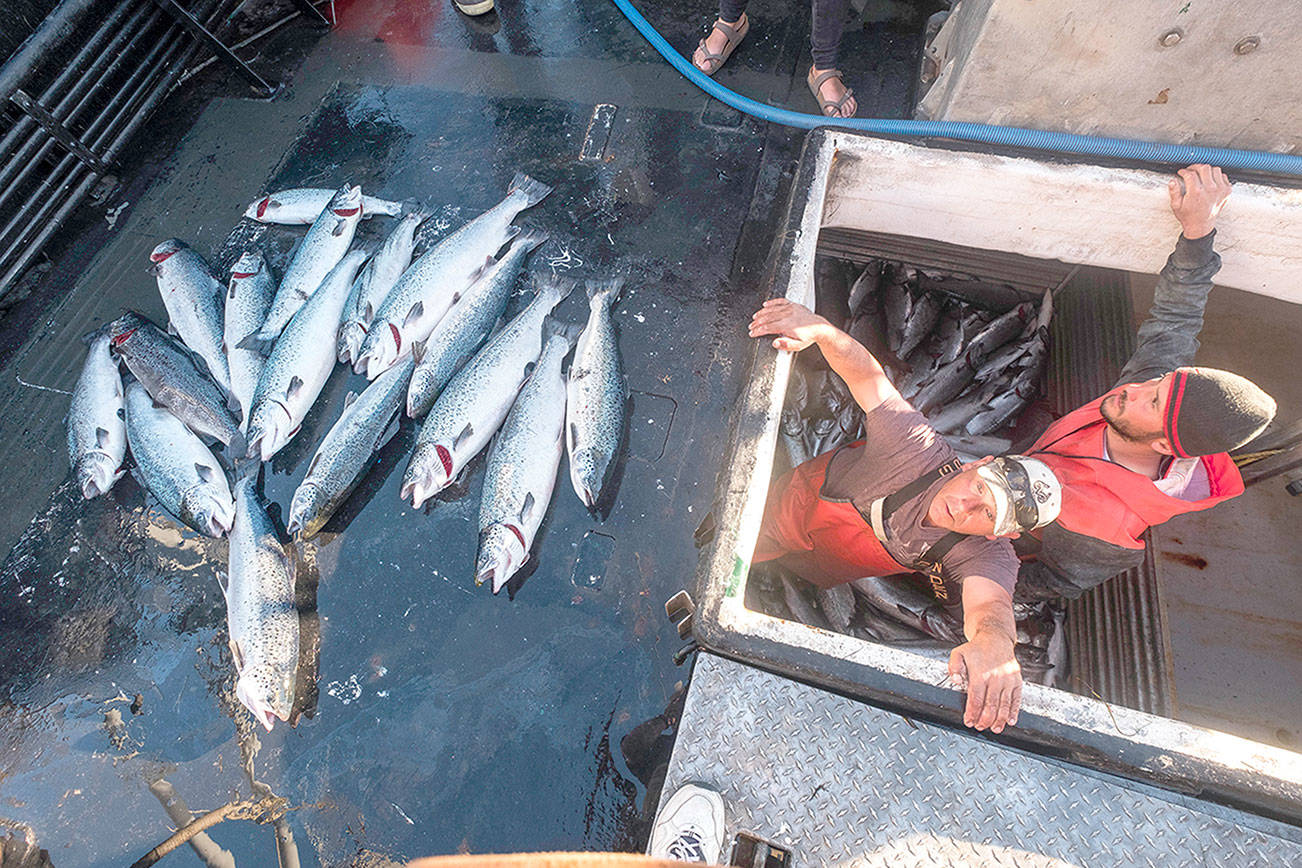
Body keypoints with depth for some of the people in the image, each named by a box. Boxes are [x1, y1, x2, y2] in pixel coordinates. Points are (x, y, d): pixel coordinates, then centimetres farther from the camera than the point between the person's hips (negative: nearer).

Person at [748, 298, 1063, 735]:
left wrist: (994, 643, -75)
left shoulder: (988, 556, -30)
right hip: (793, 505, -1)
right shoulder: (920, 446, -33)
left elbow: (990, 604, -50)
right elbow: (867, 372, -31)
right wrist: (818, 329, -50)